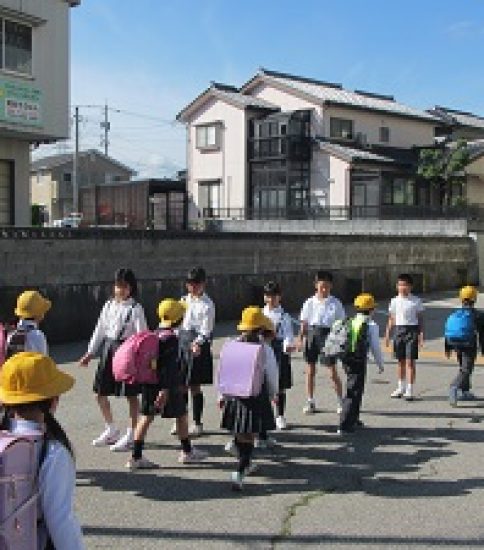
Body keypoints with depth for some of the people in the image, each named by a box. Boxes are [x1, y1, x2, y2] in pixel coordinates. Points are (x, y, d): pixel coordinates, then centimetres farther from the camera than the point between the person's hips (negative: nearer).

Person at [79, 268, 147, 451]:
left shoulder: (135, 308, -9)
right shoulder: (109, 305, 9)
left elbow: (141, 333, -12)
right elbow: (100, 330, 14)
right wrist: (90, 353, 13)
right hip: (108, 349, 6)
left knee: (131, 394, 3)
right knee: (100, 391, 10)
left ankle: (131, 434, 16)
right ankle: (111, 430, 29)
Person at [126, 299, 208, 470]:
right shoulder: (172, 338, -17)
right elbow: (170, 366, -23)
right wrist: (165, 390, -26)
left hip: (149, 382, 7)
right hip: (168, 384, -7)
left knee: (146, 417, 6)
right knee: (181, 415, 11)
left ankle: (136, 457, 4)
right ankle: (187, 452, 26)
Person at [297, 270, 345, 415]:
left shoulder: (335, 303, -1)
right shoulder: (310, 302, 3)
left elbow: (341, 323, 2)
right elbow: (304, 323, 5)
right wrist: (300, 338, -4)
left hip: (327, 335, -2)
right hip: (312, 334, 2)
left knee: (332, 372, 0)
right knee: (310, 370, 7)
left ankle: (341, 401, 14)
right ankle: (310, 402, 19)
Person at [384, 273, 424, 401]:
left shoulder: (416, 301, 0)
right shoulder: (394, 301, 7)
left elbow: (420, 319, 2)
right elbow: (391, 319, 12)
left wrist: (421, 334, -5)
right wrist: (387, 334, 8)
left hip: (412, 330, -3)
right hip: (399, 330, 3)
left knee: (410, 361, -5)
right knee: (401, 361, 11)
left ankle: (410, 390, -2)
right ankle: (401, 388, 23)